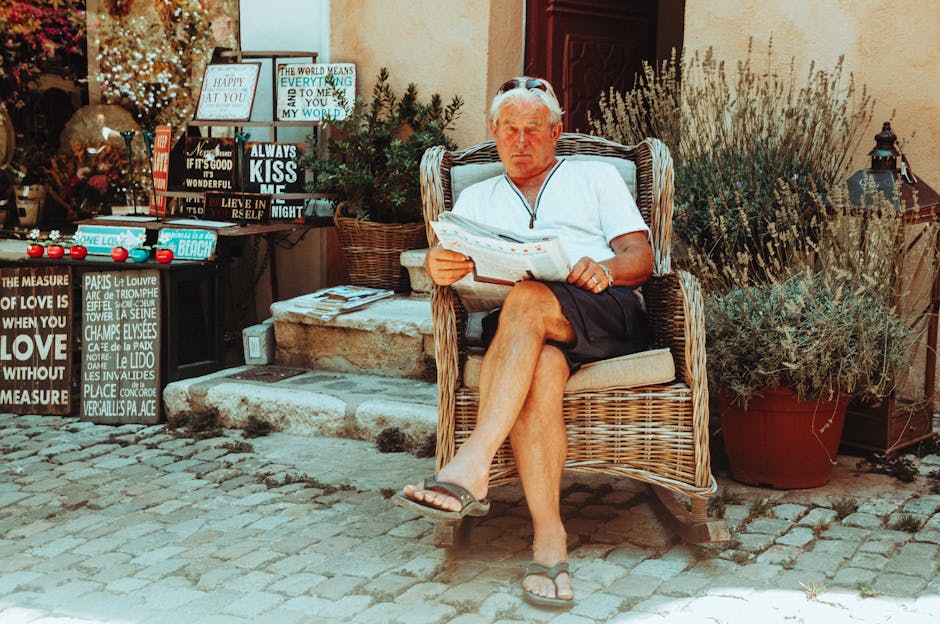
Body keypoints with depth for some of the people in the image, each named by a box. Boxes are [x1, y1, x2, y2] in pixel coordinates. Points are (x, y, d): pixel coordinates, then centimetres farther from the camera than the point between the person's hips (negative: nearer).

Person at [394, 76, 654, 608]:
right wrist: (437, 266, -13)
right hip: (522, 328, 1)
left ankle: (473, 465, -46)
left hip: (609, 314, -1)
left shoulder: (596, 176, 25)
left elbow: (643, 258, 12)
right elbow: (451, 266, 14)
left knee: (526, 300, -35)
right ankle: (549, 534, -41)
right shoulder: (477, 199, 31)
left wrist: (606, 269, -12)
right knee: (541, 365, -37)